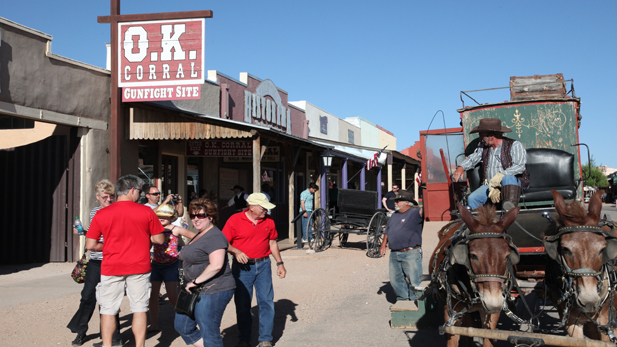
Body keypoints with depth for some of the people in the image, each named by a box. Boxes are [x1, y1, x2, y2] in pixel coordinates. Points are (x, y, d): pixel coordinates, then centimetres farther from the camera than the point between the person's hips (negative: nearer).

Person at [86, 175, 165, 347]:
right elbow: (159, 239, -1)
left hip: (111, 268, 1)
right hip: (139, 267, -1)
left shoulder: (101, 214, -3)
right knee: (140, 309, 8)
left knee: (108, 310, 11)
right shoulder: (146, 212, -5)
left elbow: (90, 245, -2)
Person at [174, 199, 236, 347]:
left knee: (209, 334, -5)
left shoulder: (214, 237, -17)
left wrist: (196, 281, -19)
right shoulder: (200, 235, 17)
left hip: (213, 291, -11)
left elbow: (216, 265, -26)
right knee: (182, 325, 15)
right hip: (197, 291, 11)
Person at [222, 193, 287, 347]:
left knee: (266, 301, 1)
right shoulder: (235, 220, -7)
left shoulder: (268, 221, 6)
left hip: (263, 265, 3)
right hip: (242, 267, -3)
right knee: (242, 304, 5)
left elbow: (272, 243, 16)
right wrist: (235, 251, -21)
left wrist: (279, 263, 12)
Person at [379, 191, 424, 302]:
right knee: (395, 280, 14)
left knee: (413, 281, -2)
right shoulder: (395, 215, 18)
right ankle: (402, 299, 29)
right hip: (394, 254, 7)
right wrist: (383, 245, 18)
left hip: (410, 254, -7)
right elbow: (387, 230, 25)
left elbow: (423, 211, -26)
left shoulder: (415, 213, -5)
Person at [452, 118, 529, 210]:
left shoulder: (515, 145, -6)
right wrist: (461, 168, -1)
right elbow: (472, 159, 22)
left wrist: (500, 175, -30)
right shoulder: (483, 146, 14)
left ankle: (511, 208, -56)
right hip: (489, 185, 6)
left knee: (507, 177, -40)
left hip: (513, 183, -6)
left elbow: (520, 166, -18)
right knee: (472, 199, -19)